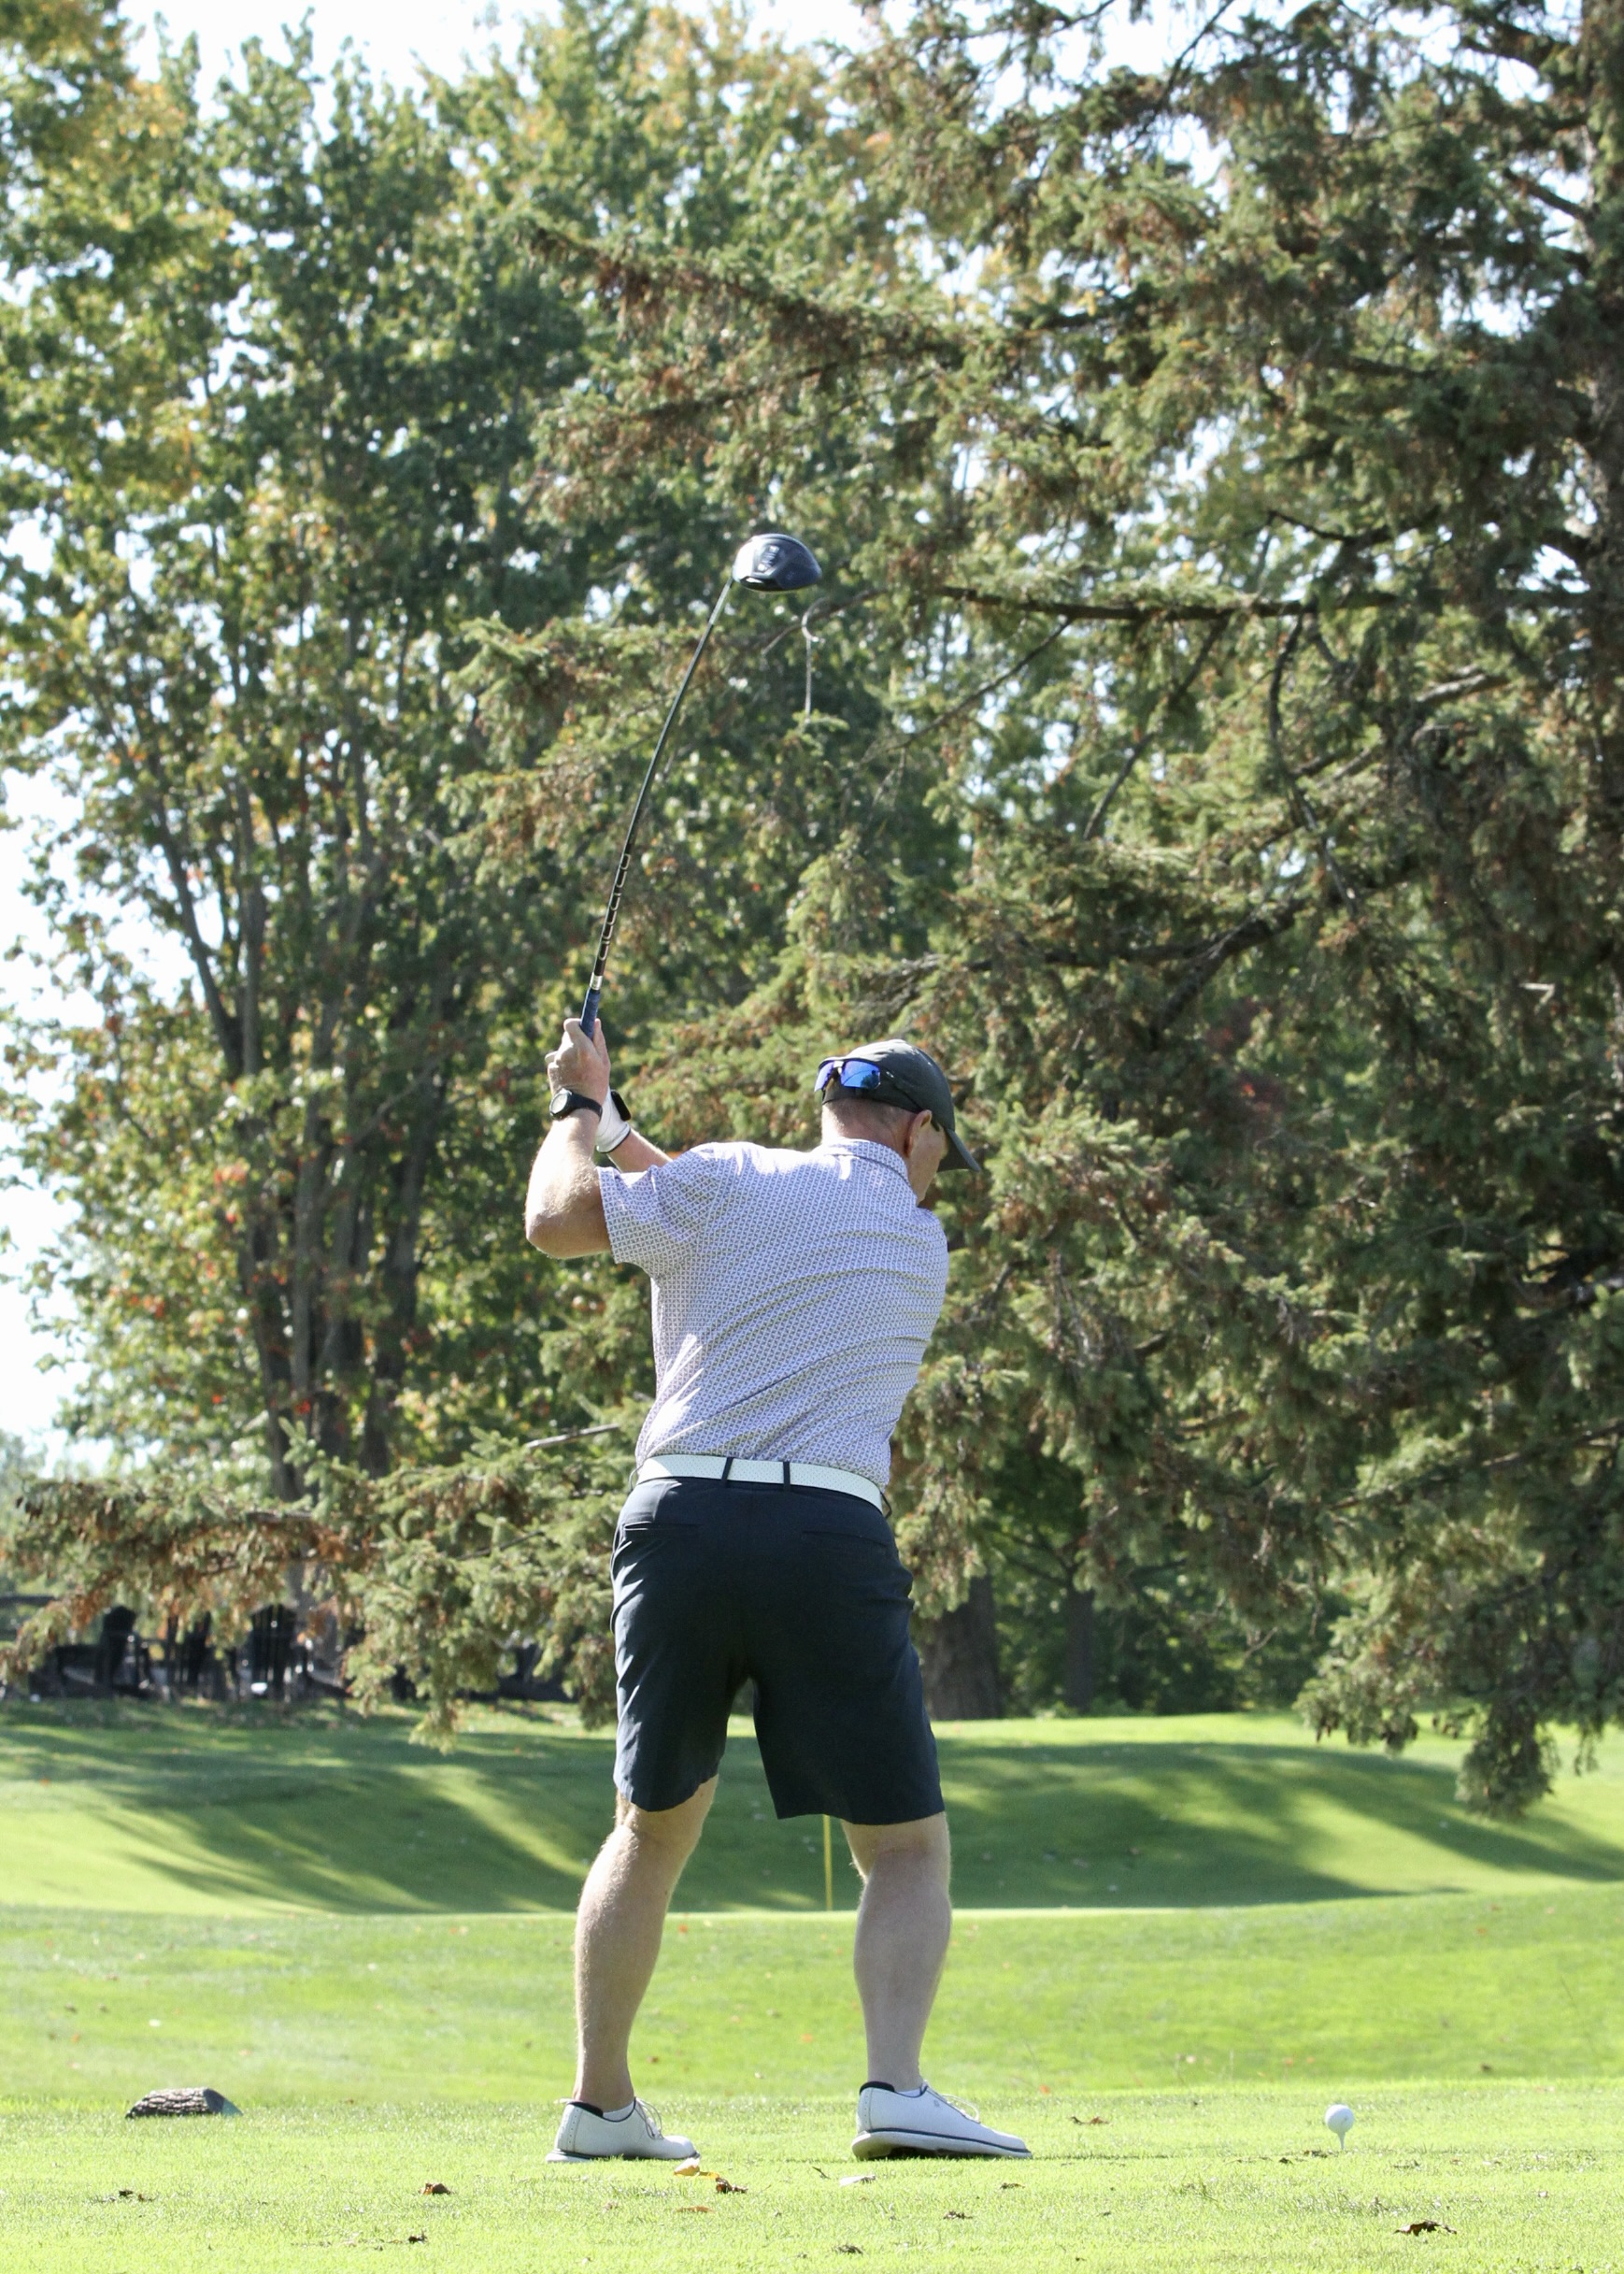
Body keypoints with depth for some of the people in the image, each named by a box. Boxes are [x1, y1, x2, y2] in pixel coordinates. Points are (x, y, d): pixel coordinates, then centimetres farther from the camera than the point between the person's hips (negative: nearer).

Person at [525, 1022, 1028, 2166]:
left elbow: (555, 1219, 10)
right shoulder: (921, 1247, 15)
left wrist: (582, 1112, 28)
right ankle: (896, 2088, -15)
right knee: (908, 1847, 5)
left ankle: (601, 2103, 19)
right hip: (829, 1536, -2)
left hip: (680, 1521, 2)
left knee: (653, 1831, 18)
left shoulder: (727, 1182, 8)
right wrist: (618, 1125, 29)